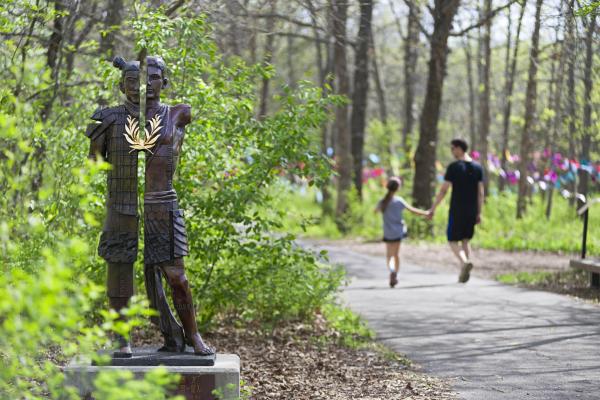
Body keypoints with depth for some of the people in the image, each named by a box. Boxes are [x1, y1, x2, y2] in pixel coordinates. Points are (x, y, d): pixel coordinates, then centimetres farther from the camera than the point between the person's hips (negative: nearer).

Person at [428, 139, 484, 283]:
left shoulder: (454, 167, -10)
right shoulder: (477, 168, 5)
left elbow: (443, 190, -11)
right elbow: (480, 193, 6)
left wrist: (433, 209, -5)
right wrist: (479, 213, 12)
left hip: (456, 211, -5)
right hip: (472, 211, 5)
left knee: (453, 240, 5)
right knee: (465, 240, 17)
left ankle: (465, 262, -22)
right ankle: (464, 272, 7)